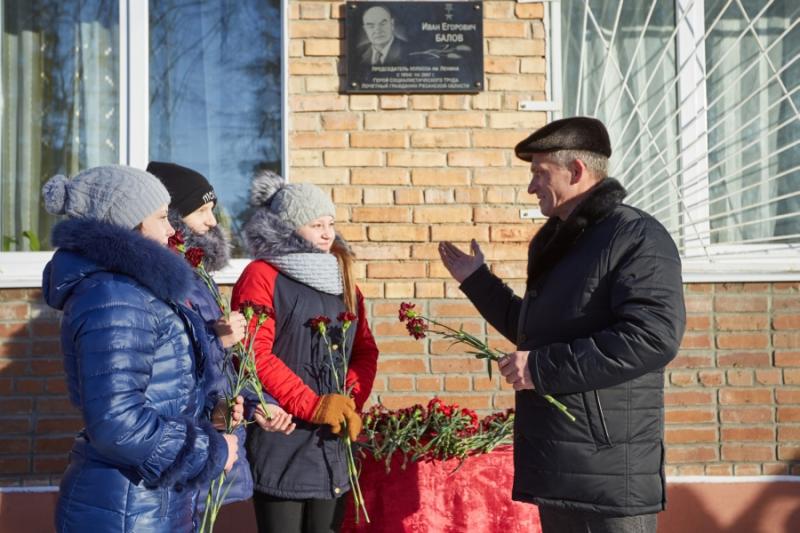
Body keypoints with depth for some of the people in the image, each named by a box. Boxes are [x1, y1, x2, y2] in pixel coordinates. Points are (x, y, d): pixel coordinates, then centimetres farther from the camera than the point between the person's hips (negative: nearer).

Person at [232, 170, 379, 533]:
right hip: (280, 443, -6)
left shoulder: (343, 278, 15)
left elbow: (365, 349, 13)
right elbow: (255, 355, -15)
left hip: (333, 443, 6)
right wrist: (312, 405, -17)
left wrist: (351, 399, -5)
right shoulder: (262, 275, -6)